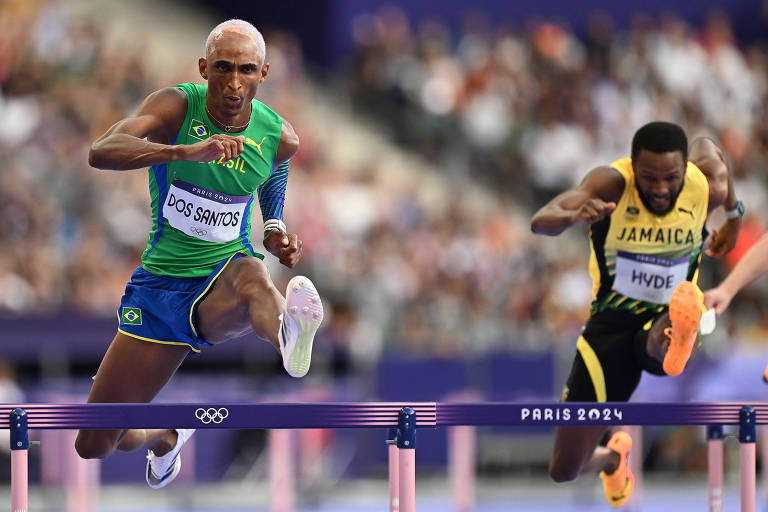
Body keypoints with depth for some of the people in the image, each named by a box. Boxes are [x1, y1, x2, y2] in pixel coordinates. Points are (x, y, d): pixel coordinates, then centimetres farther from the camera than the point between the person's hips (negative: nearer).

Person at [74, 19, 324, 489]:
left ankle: (290, 335, -79)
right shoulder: (176, 107, -14)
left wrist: (276, 234, 0)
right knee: (94, 446, 8)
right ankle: (165, 438, 43)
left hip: (223, 278, -1)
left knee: (251, 276, -43)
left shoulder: (279, 137, -5)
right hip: (161, 286, 1)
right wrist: (187, 151, -47)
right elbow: (101, 153, -33)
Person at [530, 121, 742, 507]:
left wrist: (733, 217, 21)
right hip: (612, 320, 0)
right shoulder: (612, 183, -22)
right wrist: (572, 216, -61)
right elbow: (540, 222, -39)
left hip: (666, 316, 0)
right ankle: (612, 458, 41)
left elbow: (707, 147, 14)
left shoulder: (708, 188, -14)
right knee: (565, 471, 10)